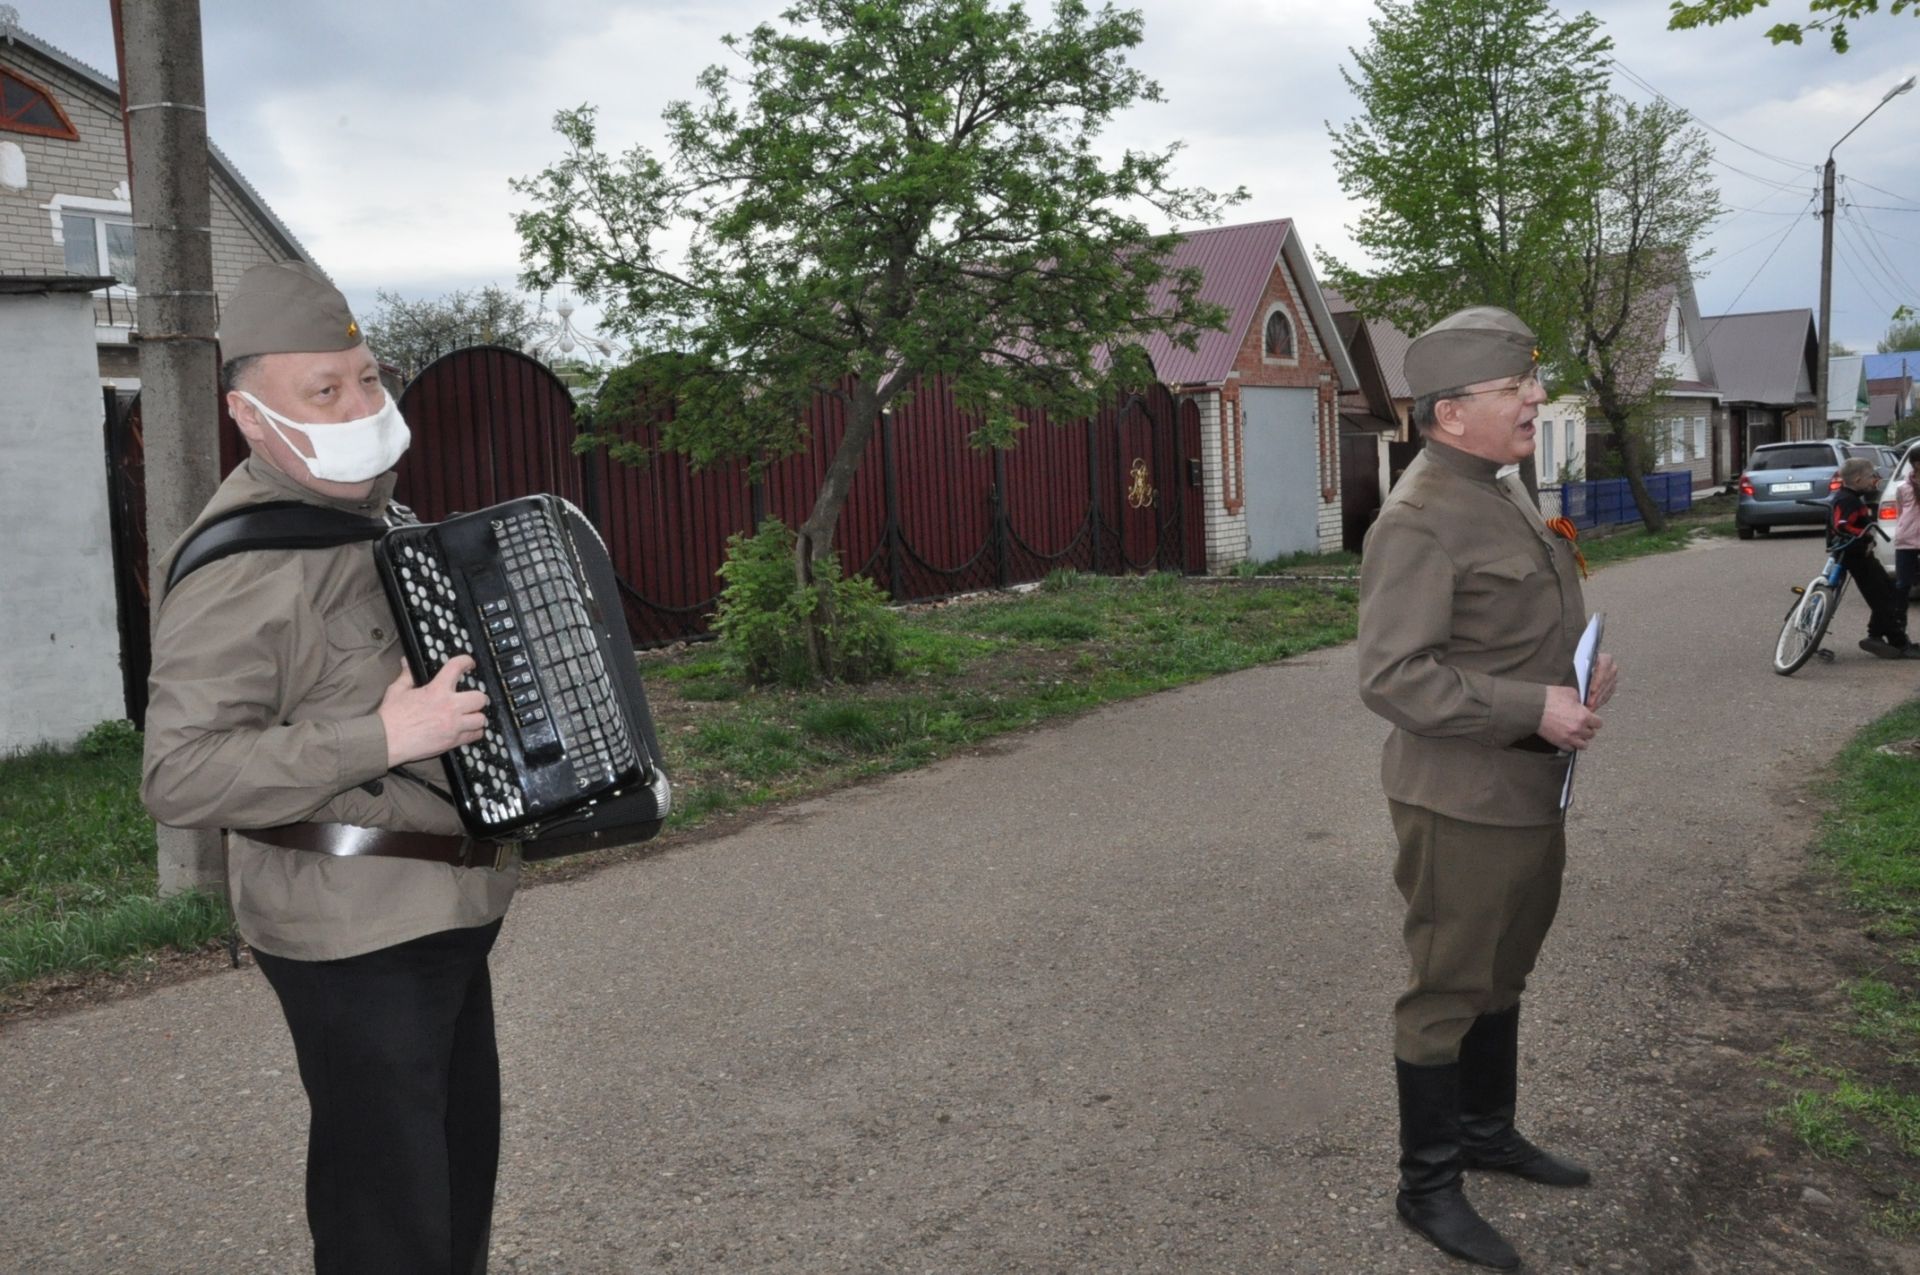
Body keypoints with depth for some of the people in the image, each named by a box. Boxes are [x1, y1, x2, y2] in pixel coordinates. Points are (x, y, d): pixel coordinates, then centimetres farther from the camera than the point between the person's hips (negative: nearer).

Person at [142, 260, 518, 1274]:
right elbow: (179, 775, -25)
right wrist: (382, 738, -30)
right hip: (353, 929, -9)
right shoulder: (241, 562, -19)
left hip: (446, 910, 9)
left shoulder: (374, 509, 10)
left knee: (464, 1147, 22)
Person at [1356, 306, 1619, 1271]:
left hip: (1530, 791, 9)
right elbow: (1393, 676, -26)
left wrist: (1584, 668, 5)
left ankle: (1488, 1133, 41)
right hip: (1462, 802, -9)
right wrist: (1534, 709, -26)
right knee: (1449, 992, 4)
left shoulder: (1504, 491, 11)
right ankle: (1427, 1185, 20)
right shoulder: (1420, 519, -20)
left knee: (1502, 974, 22)